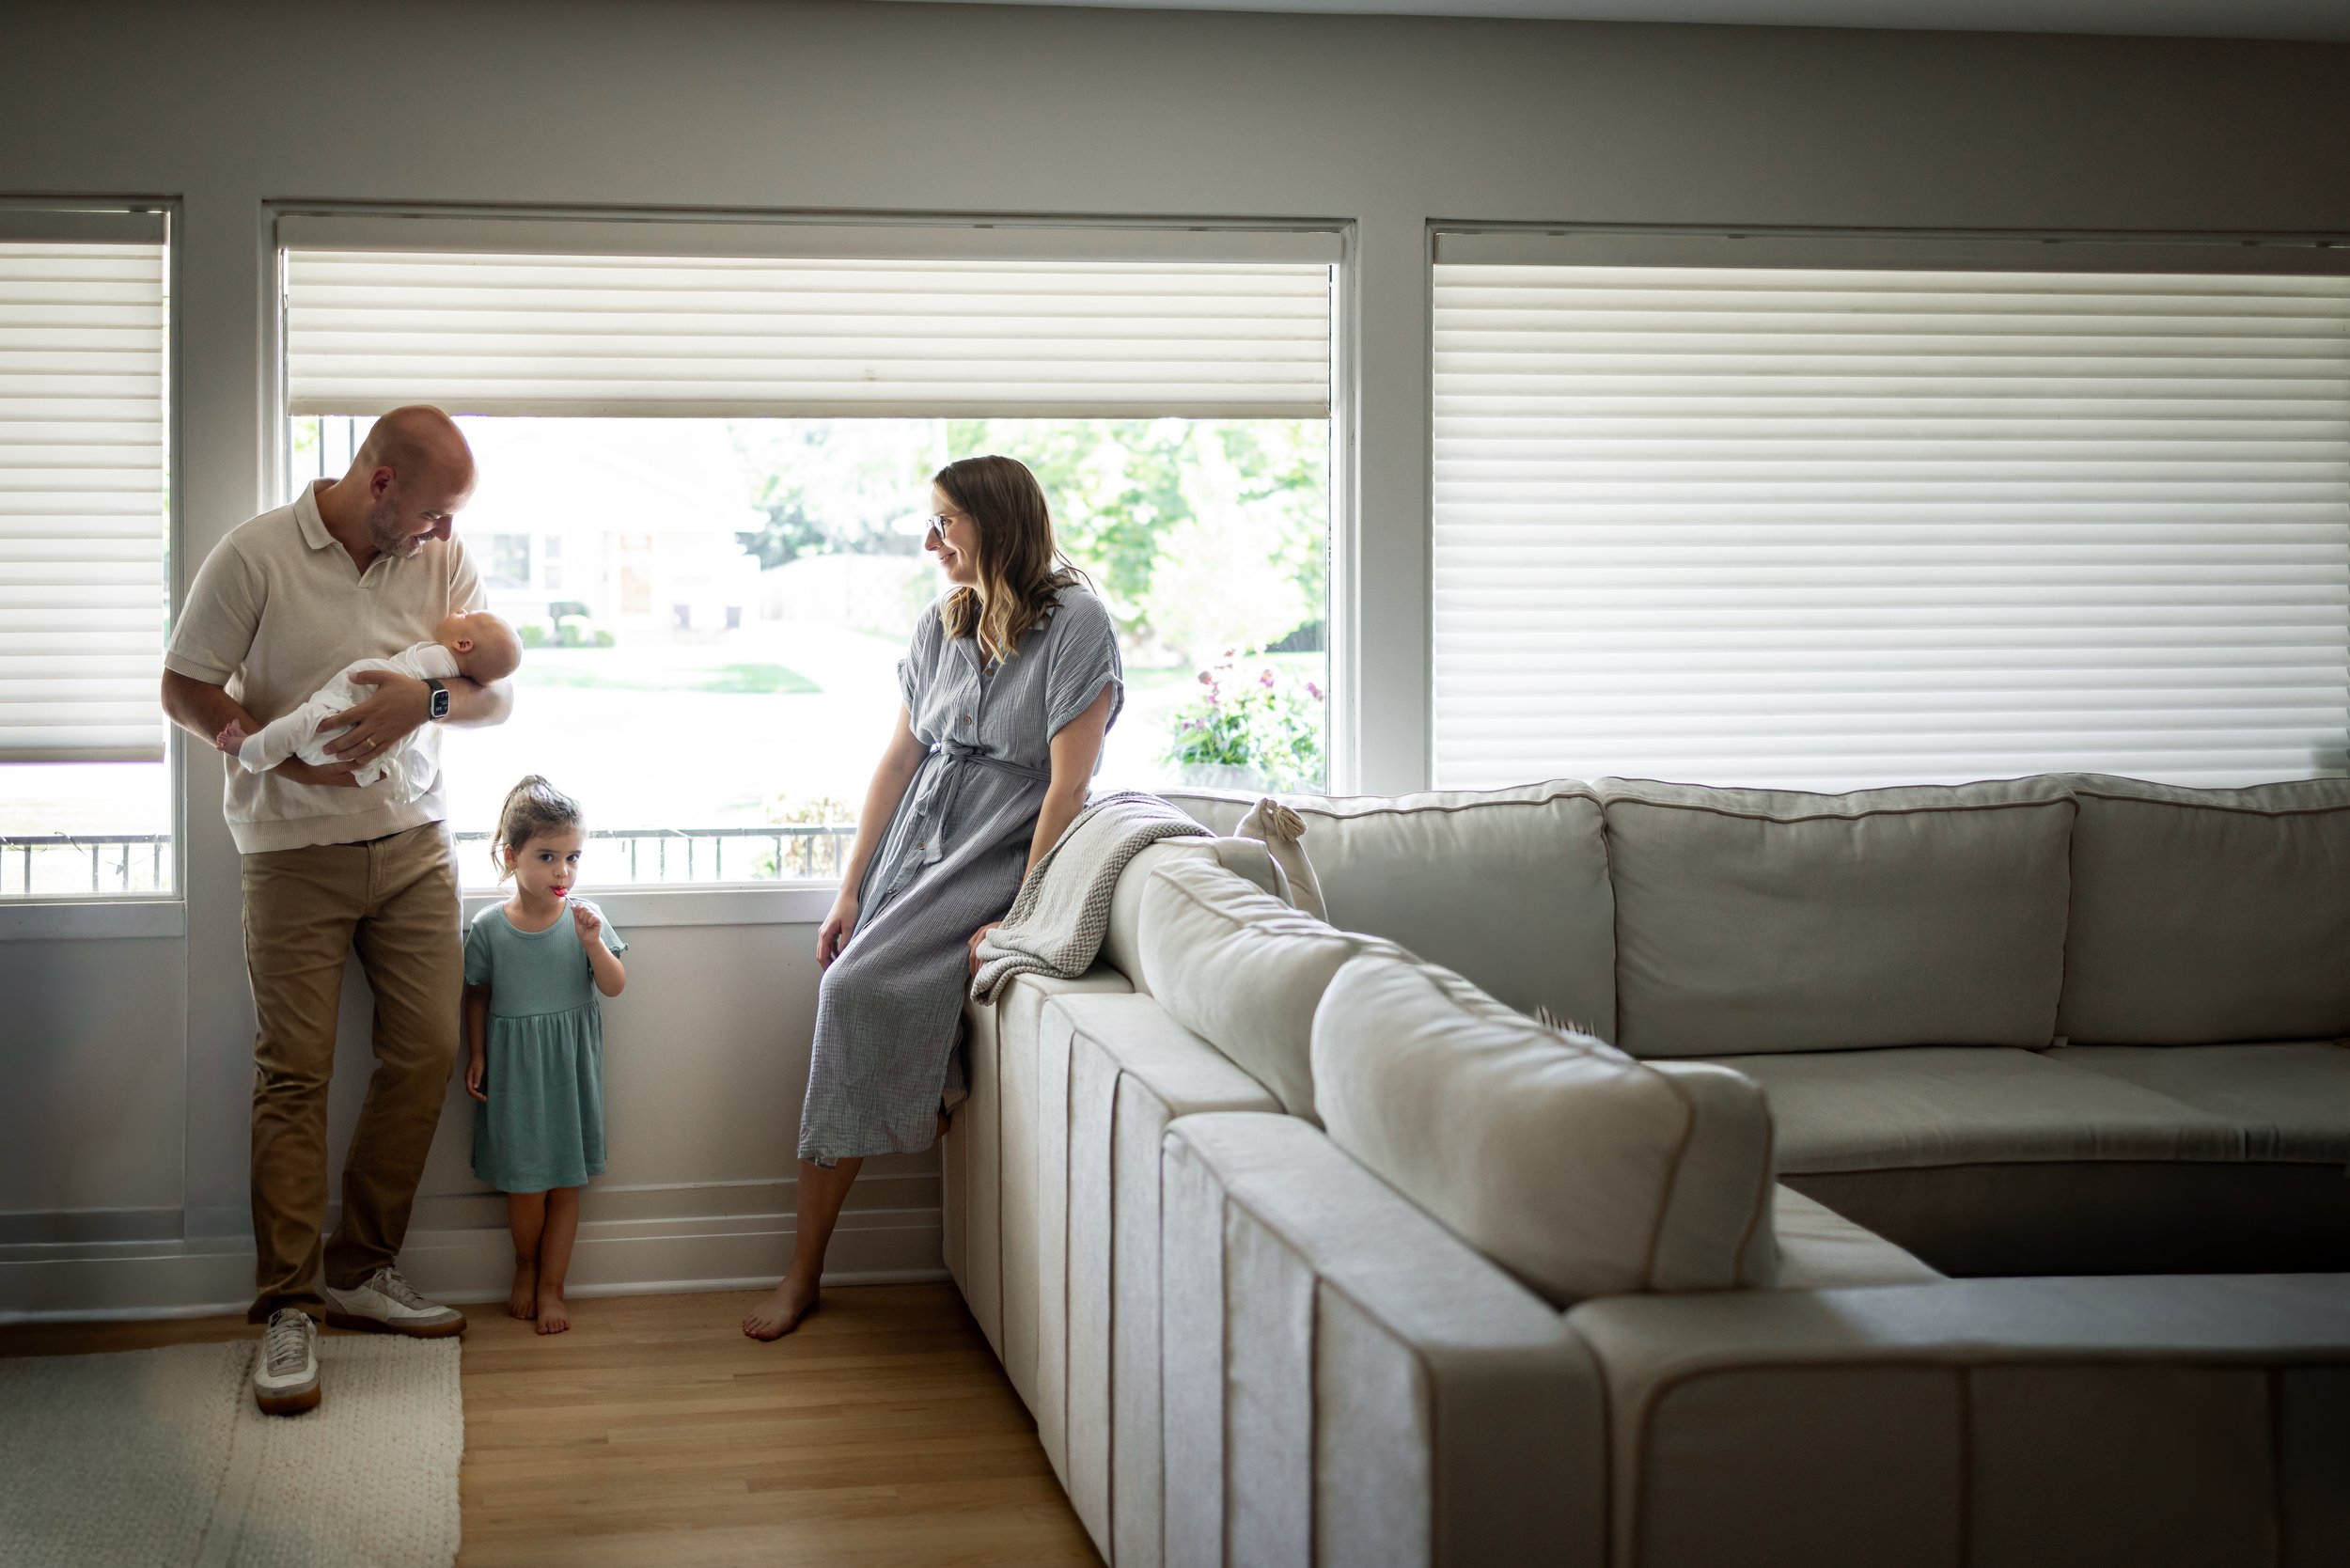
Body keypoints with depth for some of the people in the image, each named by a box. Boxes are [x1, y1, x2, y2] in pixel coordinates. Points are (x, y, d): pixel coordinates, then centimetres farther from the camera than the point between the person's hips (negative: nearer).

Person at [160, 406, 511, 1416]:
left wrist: (426, 698, -18)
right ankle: (288, 1306, -2)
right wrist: (285, 753, -19)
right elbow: (185, 690, -5)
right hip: (295, 852, -4)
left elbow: (496, 698, 3)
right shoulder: (256, 556, -9)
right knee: (293, 1071, -6)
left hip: (413, 845, 4)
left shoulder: (442, 560, 3)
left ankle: (363, 1271, 16)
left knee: (426, 1051, 2)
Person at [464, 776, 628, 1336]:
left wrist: (594, 944, -22)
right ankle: (525, 1265, 30)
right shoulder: (488, 928, -6)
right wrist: (476, 1055, 0)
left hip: (569, 1066, 1)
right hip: (512, 1067, -1)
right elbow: (477, 996, 6)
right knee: (525, 1181, 2)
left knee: (566, 1181, 6)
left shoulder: (584, 918, -6)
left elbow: (615, 987, -7)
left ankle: (550, 1287, 18)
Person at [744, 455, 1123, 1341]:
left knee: (858, 989, -25)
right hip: (914, 850, 6)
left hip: (1003, 856, -6)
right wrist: (852, 890, 8)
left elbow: (1068, 786, -15)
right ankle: (804, 1273, -3)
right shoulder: (944, 622, 11)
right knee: (851, 1005, -10)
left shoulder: (1074, 622, -11)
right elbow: (899, 757, 12)